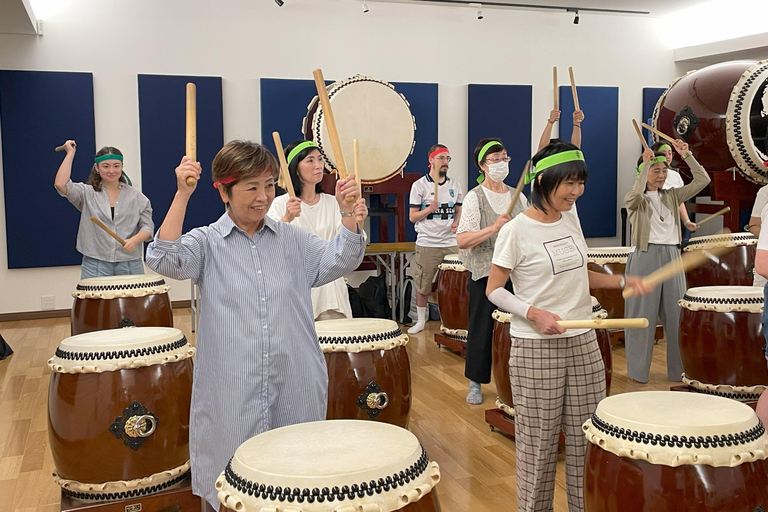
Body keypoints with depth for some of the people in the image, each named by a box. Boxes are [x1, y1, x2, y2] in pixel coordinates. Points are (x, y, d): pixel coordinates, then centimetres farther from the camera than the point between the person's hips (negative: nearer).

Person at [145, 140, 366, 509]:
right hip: (232, 392, -2)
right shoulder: (207, 243, -1)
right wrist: (182, 195, -24)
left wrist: (348, 216, -16)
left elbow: (338, 262, 0)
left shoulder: (291, 239, 7)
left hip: (295, 388, 3)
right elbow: (163, 260, -17)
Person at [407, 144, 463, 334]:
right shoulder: (419, 185, -1)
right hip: (427, 244, -3)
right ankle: (420, 320, 20)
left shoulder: (455, 185, 10)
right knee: (423, 285, 5)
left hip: (452, 243, 3)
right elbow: (412, 216, -1)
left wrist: (456, 223, -2)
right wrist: (429, 209, -18)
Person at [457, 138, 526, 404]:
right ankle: (475, 383, 18)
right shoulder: (475, 197, -7)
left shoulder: (518, 196, 9)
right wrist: (494, 228, -28)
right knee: (482, 327, 3)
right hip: (485, 274, -4)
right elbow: (462, 240, -17)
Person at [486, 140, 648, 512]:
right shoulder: (516, 231, -12)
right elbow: (494, 290, -7)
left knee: (586, 438, 10)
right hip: (536, 349, -5)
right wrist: (534, 313, -20)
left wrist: (621, 281, 5)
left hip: (583, 344, 6)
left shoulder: (571, 219, 7)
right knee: (539, 442, 5)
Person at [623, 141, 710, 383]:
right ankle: (638, 370, 14)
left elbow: (702, 180, 4)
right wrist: (645, 163, -21)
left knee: (676, 315, 7)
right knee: (643, 315, 2)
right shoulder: (634, 199, -2)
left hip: (672, 256, 5)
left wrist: (686, 155, -3)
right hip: (645, 257, -5)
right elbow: (636, 193, -27)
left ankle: (678, 369, 19)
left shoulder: (672, 196, 12)